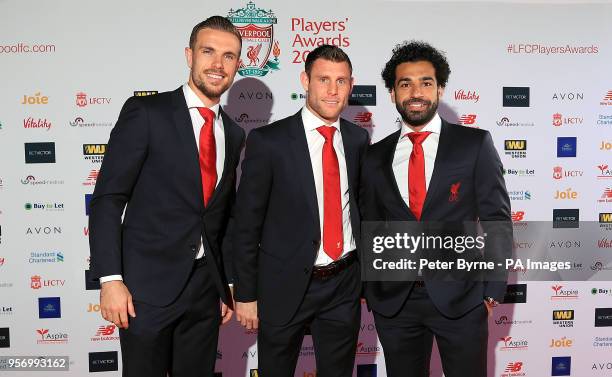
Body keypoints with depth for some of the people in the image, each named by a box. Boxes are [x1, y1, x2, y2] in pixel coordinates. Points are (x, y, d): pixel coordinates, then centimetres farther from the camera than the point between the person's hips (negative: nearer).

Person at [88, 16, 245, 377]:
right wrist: (111, 279, -15)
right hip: (148, 284, -4)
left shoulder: (234, 134, 9)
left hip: (206, 287, 5)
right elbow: (107, 200, -9)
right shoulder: (146, 112, -7)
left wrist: (228, 284, 14)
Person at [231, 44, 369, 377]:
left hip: (344, 285, 4)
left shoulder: (358, 139, 3)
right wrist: (245, 295, -7)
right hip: (285, 286, -3)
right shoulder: (268, 140, -11)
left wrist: (363, 270, 13)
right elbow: (246, 223, -8)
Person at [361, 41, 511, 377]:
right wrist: (371, 292, 7)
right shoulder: (375, 156, 5)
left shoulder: (475, 144, -2)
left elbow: (496, 219, -1)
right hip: (393, 300, 2)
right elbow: (370, 228, 9)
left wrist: (493, 290, -4)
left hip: (460, 296, -2)